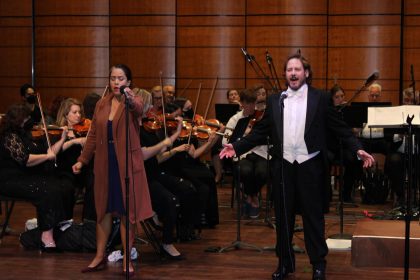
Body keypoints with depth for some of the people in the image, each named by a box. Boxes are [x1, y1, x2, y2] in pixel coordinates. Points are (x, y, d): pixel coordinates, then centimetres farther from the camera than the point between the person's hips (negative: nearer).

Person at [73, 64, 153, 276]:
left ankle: (127, 259, 10)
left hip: (127, 163, -4)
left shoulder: (133, 102, -5)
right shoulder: (101, 105, 8)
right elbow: (93, 135, 12)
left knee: (127, 211, 1)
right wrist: (82, 160, 6)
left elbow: (138, 109, -30)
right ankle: (100, 256, 20)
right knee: (104, 209, 11)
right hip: (104, 163, 4)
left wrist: (130, 99, -52)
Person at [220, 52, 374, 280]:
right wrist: (237, 147, 2)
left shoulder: (320, 99, 2)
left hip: (310, 165, -3)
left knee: (313, 216, 4)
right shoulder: (274, 101, 10)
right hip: (283, 166, 3)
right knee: (283, 217, 10)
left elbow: (340, 129, 0)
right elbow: (261, 131, 10)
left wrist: (358, 149, -11)